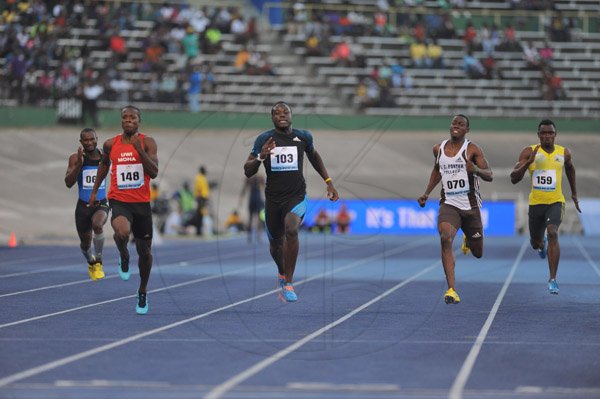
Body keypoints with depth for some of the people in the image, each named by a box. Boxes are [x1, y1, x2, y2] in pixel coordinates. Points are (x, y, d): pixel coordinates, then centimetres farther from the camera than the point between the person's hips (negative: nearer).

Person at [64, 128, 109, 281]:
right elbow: (68, 183, -17)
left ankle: (98, 262, -17)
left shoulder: (105, 156, -1)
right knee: (85, 243, 15)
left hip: (101, 204, -1)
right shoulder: (76, 158, -7)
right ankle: (91, 262, 51)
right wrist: (79, 163, -28)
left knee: (97, 225, -34)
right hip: (83, 206, 1)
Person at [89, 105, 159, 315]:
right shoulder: (111, 144, 2)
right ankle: (123, 256, 1)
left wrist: (139, 149, -22)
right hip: (119, 200, -1)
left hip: (141, 202, 1)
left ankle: (143, 292, 32)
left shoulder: (147, 142, -3)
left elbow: (154, 172, -13)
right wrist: (95, 190, 24)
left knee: (145, 251, 10)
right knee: (122, 232, -34)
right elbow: (104, 164, 23)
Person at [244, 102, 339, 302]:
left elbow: (314, 156, 21)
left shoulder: (303, 137, -1)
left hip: (297, 196, -1)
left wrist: (328, 182, 18)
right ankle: (282, 273, 49)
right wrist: (260, 157, -25)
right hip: (273, 198, 1)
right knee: (275, 244, 13)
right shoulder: (264, 139, -5)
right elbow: (247, 171, -6)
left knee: (291, 229, -29)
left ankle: (288, 283, -21)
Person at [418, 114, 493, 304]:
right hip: (449, 204, 1)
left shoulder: (472, 149, -6)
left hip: (470, 206, -1)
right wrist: (426, 193, 21)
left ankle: (468, 239, 51)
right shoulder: (439, 149, 6)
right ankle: (452, 290, -28)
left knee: (478, 253, 10)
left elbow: (490, 176, -12)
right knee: (445, 239, -27)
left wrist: (476, 170, -33)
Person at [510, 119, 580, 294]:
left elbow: (570, 168, 24)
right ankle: (542, 244, 57)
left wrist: (574, 193, 29)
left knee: (552, 233, -25)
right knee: (535, 243, 15)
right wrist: (528, 163, -28)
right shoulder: (529, 152, -7)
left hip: (556, 201, -1)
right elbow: (514, 178, -13)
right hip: (536, 202, 1)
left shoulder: (564, 153, 1)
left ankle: (553, 279, -23)